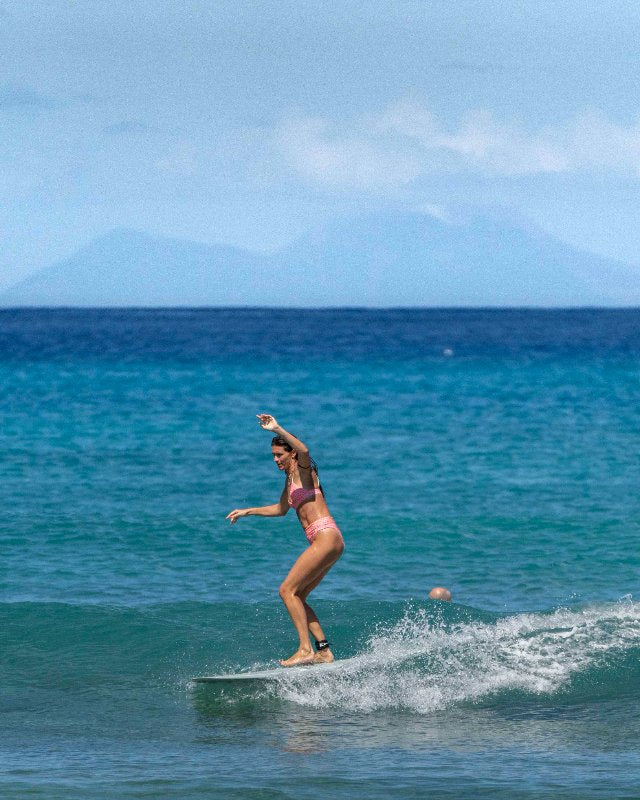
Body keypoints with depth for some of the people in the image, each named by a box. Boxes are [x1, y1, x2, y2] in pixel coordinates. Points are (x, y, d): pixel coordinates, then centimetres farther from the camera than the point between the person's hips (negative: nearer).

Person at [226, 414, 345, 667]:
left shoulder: (303, 469, -4)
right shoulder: (290, 478, 22)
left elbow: (304, 450, -30)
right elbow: (281, 509, 38)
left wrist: (277, 429, -33)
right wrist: (248, 512, 37)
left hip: (326, 537, -10)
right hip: (325, 542, 10)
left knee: (287, 591, -13)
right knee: (296, 597, 10)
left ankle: (305, 649, -18)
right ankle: (324, 651, 8)